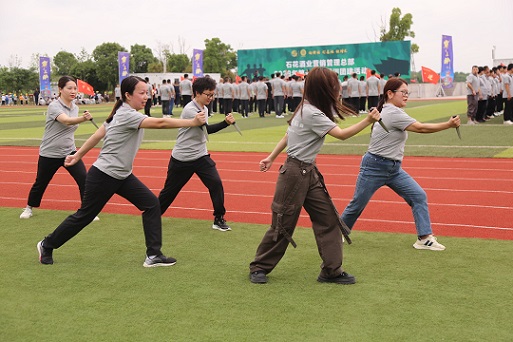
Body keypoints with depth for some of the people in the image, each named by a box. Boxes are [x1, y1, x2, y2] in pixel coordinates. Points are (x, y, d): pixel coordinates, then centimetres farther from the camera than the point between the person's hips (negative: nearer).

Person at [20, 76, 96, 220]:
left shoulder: (75, 108, 3)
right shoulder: (54, 106, -18)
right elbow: (66, 121, -39)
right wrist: (83, 118, -55)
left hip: (69, 152, 4)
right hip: (49, 154, -4)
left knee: (84, 179, -12)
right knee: (40, 184, 12)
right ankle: (29, 208, 37)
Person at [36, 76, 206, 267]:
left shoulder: (124, 113, 6)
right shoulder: (127, 115, -22)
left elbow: (98, 135, 11)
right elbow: (160, 123, -34)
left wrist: (78, 155, 17)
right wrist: (193, 122, -34)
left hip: (122, 176, 9)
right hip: (103, 176, -9)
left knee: (152, 204, -3)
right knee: (84, 216, 6)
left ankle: (154, 255, -1)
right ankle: (47, 246, 28)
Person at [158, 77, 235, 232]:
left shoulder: (204, 109, 7)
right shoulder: (189, 110, -19)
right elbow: (207, 129, -28)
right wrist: (226, 123, -36)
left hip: (201, 156, 6)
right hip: (182, 159, -6)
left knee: (216, 183, -12)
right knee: (169, 190, 7)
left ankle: (219, 219, -2)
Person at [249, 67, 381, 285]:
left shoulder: (306, 108, 9)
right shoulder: (312, 114, -20)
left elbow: (288, 135, 14)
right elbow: (342, 134, -20)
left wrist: (271, 158, 18)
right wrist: (368, 121, -17)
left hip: (309, 173, 9)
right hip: (295, 174, -9)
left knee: (328, 219, 5)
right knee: (283, 224, 1)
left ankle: (331, 271, 12)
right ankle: (259, 268, 18)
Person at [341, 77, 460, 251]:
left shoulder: (392, 111, 10)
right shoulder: (393, 113, -19)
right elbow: (421, 128, -24)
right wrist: (448, 125, -25)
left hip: (394, 168, 9)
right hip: (374, 167, -9)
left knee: (419, 196, -4)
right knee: (357, 205, 5)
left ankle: (425, 238, -3)